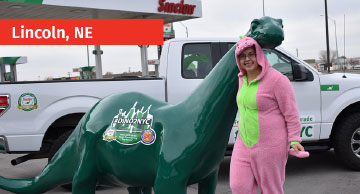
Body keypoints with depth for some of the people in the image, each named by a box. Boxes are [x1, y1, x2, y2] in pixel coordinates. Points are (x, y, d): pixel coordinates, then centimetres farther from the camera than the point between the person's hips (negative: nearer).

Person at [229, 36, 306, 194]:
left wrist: (294, 140, -16)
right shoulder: (242, 78, 9)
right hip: (243, 145, 7)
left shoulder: (277, 79, -14)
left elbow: (291, 113, -12)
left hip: (270, 147, -6)